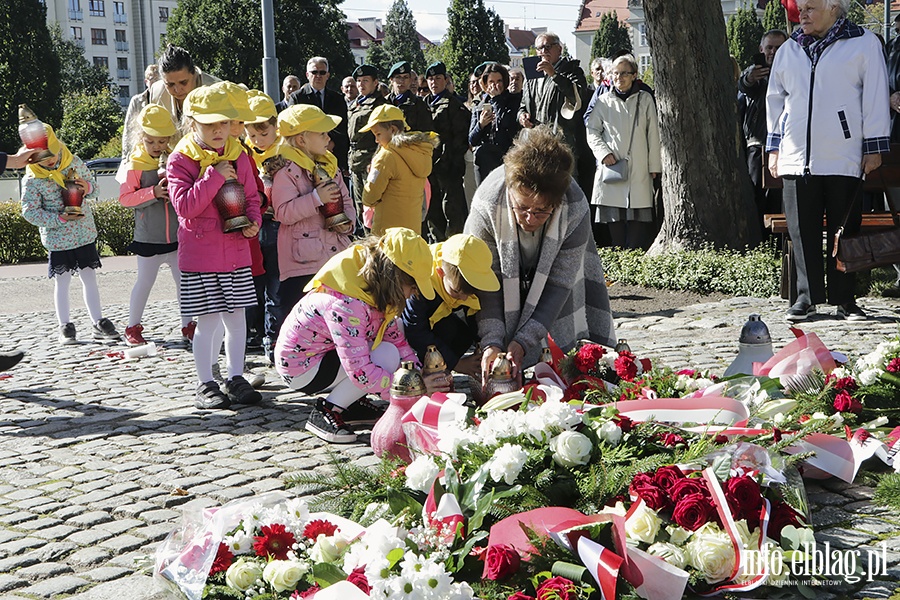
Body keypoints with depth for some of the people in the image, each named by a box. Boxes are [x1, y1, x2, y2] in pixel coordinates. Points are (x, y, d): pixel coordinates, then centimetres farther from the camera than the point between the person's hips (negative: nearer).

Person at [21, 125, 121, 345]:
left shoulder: (74, 163, -3)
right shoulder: (33, 179, -13)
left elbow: (93, 185, 10)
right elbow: (29, 211, -11)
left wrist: (88, 189, -15)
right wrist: (59, 218, -19)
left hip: (85, 233, 3)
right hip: (57, 238, -3)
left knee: (90, 277, 8)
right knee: (62, 281, 6)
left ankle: (98, 323, 16)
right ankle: (65, 327, 16)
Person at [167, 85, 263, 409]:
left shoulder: (238, 156, 6)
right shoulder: (180, 160, -8)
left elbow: (250, 196, 14)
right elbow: (184, 205, -19)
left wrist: (253, 221, -6)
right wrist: (215, 176, -23)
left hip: (236, 251, 4)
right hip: (200, 254, -4)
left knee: (237, 317, 10)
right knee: (207, 321, 0)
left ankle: (236, 378, 22)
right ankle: (206, 384, 13)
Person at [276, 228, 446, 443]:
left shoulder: (376, 290, -5)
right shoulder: (345, 304, -34)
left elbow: (396, 338, 2)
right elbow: (361, 373, -35)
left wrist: (422, 377, -10)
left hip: (325, 352, 10)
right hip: (301, 368, -10)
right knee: (386, 356, -24)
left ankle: (351, 404, 7)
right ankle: (325, 412, -10)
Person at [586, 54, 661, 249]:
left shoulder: (645, 99, 8)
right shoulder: (604, 101, 10)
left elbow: (653, 134, 9)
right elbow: (592, 131, 10)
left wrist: (654, 166, 6)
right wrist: (603, 153, -6)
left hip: (639, 169, 0)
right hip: (611, 167, 0)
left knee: (638, 220, -6)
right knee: (615, 221, -1)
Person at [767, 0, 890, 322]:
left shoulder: (864, 43, 3)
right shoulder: (788, 51, 16)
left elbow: (875, 96, 1)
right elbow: (775, 100, 21)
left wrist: (874, 147, -2)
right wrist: (774, 148, 16)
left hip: (843, 157, -3)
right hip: (796, 158, 4)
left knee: (844, 231, 0)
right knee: (802, 230, 2)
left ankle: (845, 299, 7)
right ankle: (807, 296, 10)